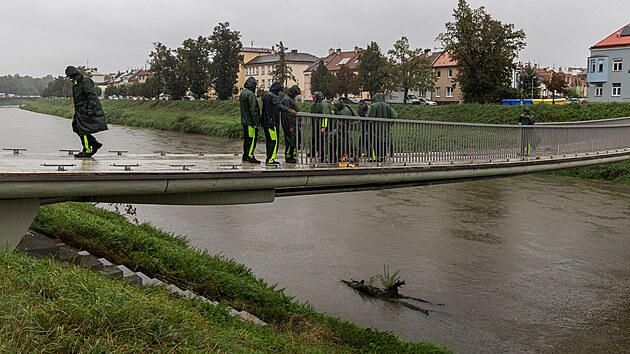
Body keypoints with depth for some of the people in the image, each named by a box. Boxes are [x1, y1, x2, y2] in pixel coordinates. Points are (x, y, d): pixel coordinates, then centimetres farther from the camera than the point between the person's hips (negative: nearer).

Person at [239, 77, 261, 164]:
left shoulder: (242, 93, 16)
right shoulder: (250, 94, -14)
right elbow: (252, 109, -18)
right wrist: (256, 122, -17)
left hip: (244, 120, 10)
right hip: (250, 121, -10)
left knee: (247, 138, 14)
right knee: (252, 138, -7)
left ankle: (245, 155, 18)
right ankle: (250, 156, -8)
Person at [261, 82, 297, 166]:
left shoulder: (266, 95, 19)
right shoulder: (272, 96, -13)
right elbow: (279, 105, -29)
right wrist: (289, 110, -41)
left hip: (266, 122, 10)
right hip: (272, 122, -10)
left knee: (269, 141, 14)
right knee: (274, 141, -10)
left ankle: (269, 159, 18)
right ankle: (270, 160, -13)